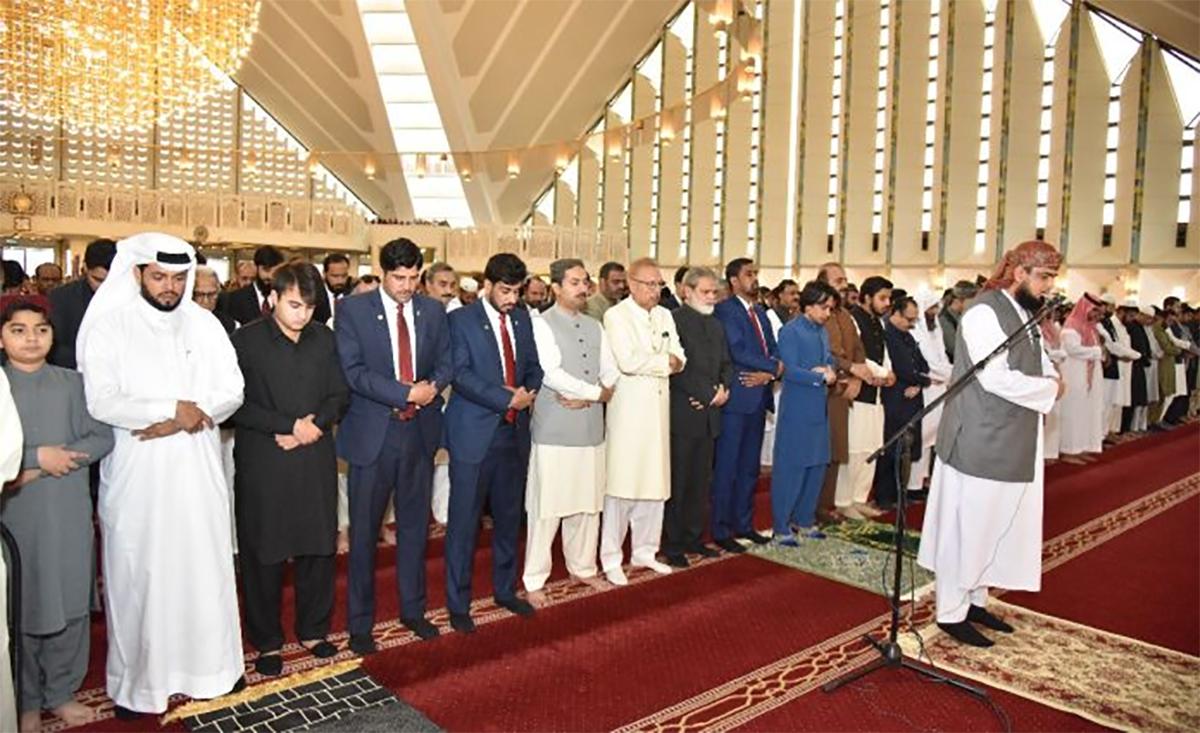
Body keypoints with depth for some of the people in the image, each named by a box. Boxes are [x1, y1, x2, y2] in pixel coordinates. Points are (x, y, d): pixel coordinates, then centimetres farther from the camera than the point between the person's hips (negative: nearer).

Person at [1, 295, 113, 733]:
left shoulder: (73, 383, 3)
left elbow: (101, 438, -3)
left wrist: (44, 465, -13)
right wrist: (39, 456, -16)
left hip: (68, 510, 2)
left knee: (70, 601, 8)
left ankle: (62, 691, 25)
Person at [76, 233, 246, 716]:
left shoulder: (204, 324, 6)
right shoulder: (108, 326, -3)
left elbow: (232, 391, 2)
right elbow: (101, 402, -12)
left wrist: (184, 419, -13)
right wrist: (173, 409, -13)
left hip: (198, 470, 3)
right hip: (136, 473, -2)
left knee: (205, 566, 8)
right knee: (140, 573, 5)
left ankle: (210, 663, 22)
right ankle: (138, 680, 19)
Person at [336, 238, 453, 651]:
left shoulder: (433, 311, 6)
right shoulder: (352, 310, -5)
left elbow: (446, 362, 10)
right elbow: (352, 371, -13)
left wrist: (433, 385, -13)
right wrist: (406, 393, -21)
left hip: (420, 431, 4)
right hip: (373, 433, -3)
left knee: (415, 526, 15)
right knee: (364, 531, 6)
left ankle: (413, 609, 32)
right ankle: (360, 623, 21)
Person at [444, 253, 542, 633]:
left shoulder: (522, 318, 10)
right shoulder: (461, 319, -7)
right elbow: (461, 374, -15)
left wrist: (529, 391, -5)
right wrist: (507, 398, -19)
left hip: (515, 432, 6)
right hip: (474, 434, -5)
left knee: (509, 518, 16)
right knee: (463, 522, 3)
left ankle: (505, 590, 33)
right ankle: (458, 604, 16)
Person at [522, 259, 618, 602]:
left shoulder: (594, 327, 14)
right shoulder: (542, 325, -5)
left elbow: (611, 374, 12)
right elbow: (551, 375, -16)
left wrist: (586, 397, -6)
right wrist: (596, 391, -8)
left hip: (591, 430, 6)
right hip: (554, 432, -6)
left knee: (588, 504, 13)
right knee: (546, 508, 0)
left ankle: (582, 567, 30)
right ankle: (534, 580, 12)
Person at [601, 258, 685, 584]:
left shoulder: (665, 316, 14)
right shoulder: (616, 316, -8)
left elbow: (679, 359, 10)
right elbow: (627, 361, -20)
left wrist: (658, 361, -12)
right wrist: (665, 361, -5)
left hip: (659, 408, 7)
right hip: (628, 409, -6)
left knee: (655, 482, 11)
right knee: (621, 484, -2)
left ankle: (645, 550, 25)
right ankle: (611, 559, 9)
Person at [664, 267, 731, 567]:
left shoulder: (715, 324, 17)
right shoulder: (674, 320, -9)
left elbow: (726, 363, 20)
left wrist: (724, 388, 0)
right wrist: (708, 393, -14)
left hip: (709, 415, 8)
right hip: (682, 415, -7)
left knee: (702, 481, 13)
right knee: (677, 482, 1)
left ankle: (694, 538, 25)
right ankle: (672, 543, 12)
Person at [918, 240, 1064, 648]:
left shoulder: (1025, 314, 14)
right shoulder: (985, 312, -16)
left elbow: (1041, 364, 16)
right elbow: (996, 378, -23)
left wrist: (1052, 377, -7)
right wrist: (1050, 389, -10)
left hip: (1012, 444, 9)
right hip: (979, 444, -9)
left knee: (993, 525, 17)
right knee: (966, 527, 1)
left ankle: (974, 599, 31)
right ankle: (951, 612, 14)